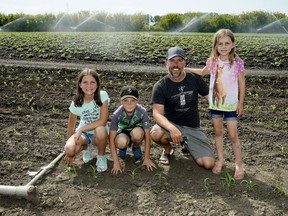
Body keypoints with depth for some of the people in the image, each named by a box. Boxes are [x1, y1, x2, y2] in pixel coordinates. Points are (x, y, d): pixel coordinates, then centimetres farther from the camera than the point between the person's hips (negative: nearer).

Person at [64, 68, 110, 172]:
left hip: (99, 134, -2)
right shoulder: (76, 103, -9)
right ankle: (87, 147, 11)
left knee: (100, 130, -38)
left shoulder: (102, 95, -17)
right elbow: (71, 126, 0)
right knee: (69, 150, -27)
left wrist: (81, 129, -24)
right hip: (83, 133, 2)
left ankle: (101, 156, -5)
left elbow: (103, 121, -23)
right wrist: (70, 152, 1)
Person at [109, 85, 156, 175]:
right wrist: (116, 162, -28)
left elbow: (147, 136, -23)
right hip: (123, 132, 0)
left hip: (137, 131, 0)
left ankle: (136, 148, -1)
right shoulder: (117, 114, -28)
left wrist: (147, 158, -21)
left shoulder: (142, 112, -29)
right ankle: (123, 148, 4)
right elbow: (111, 139, -25)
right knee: (121, 142, -36)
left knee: (137, 132, -37)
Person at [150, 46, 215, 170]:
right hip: (170, 124, -2)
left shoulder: (195, 79, -2)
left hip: (193, 128, 2)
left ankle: (187, 146, 21)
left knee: (209, 164, -12)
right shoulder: (160, 86, -10)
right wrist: (172, 128, -42)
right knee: (155, 134, -37)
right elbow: (157, 114, -22)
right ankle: (167, 149, 2)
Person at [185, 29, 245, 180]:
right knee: (218, 132, 14)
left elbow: (242, 84, -3)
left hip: (231, 105, -3)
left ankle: (239, 164, 16)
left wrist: (240, 103, -2)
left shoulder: (237, 62, -10)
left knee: (233, 136, 0)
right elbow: (202, 72, 20)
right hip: (215, 103, 3)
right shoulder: (212, 61, -1)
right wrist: (185, 69, 15)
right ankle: (220, 160, 30)